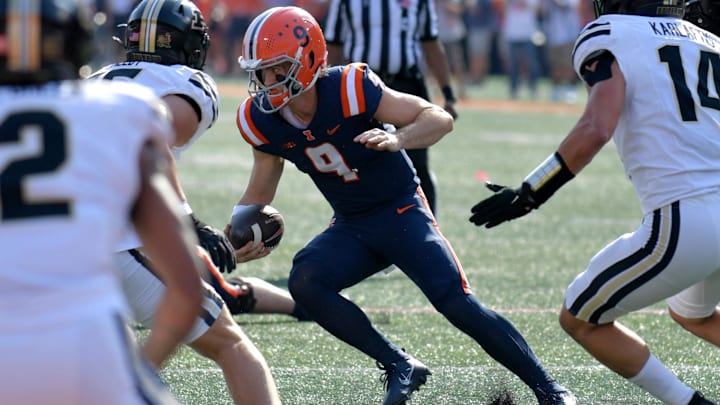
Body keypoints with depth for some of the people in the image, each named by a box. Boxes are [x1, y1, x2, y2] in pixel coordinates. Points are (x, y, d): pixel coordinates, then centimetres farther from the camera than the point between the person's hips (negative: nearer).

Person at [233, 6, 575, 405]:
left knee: (456, 303, -19)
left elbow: (439, 118, -24)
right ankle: (399, 366, -7)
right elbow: (258, 194, 8)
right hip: (350, 228, 5)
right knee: (304, 281, -21)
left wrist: (397, 140, -43)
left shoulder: (348, 89, -26)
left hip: (401, 211, -5)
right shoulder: (264, 122, -9)